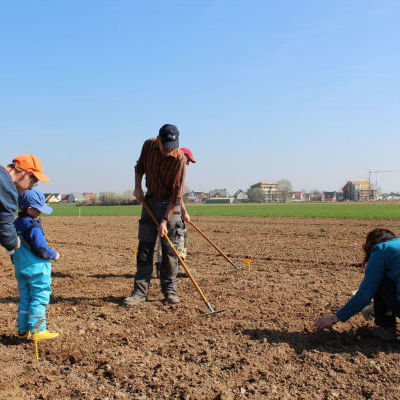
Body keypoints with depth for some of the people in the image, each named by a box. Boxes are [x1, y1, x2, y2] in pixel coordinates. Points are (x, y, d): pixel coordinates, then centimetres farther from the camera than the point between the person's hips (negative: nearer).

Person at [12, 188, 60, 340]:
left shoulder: (15, 224, 9)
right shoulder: (33, 226, -18)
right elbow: (41, 248, -21)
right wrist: (54, 255, -4)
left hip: (20, 269, 9)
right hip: (37, 269, -9)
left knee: (25, 298, 15)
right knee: (39, 298, 0)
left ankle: (23, 330, 20)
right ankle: (36, 330, 2)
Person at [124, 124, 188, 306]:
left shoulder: (179, 159, -20)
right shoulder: (149, 145, -6)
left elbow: (176, 194, -20)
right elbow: (139, 167, 15)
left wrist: (164, 221, -22)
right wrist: (137, 186, -1)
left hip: (170, 204, -4)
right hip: (150, 200, 4)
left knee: (170, 250, -1)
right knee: (144, 248, 1)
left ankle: (170, 290, 13)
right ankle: (140, 291, 7)